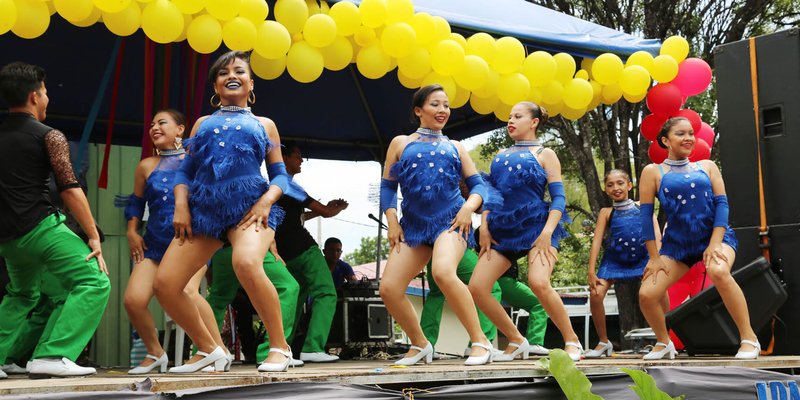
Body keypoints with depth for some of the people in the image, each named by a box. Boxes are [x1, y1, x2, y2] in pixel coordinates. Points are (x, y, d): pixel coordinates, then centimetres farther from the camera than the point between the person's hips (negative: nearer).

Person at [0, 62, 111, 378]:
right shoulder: (49, 136, -3)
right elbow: (69, 189, -11)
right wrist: (93, 236, -11)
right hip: (40, 227, -8)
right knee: (94, 282, -9)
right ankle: (52, 355, -22)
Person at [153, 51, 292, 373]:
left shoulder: (264, 124, 18)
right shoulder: (203, 123, 23)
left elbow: (280, 175, 12)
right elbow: (185, 171, 17)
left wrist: (266, 200, -9)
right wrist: (181, 205, -2)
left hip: (249, 204, -4)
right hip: (204, 206, 4)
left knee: (247, 264, -36)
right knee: (165, 284, -9)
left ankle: (280, 347, -20)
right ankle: (208, 349, 12)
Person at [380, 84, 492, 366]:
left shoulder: (455, 147, 16)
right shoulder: (401, 143, 14)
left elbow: (478, 184, 13)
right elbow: (387, 186, 11)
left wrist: (469, 206, -8)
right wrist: (392, 221, -1)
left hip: (450, 220, -2)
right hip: (413, 224, 3)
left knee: (443, 272, -32)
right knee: (389, 289, -8)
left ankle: (480, 342, -23)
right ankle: (420, 344, 15)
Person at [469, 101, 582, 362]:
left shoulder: (544, 154, 6)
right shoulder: (501, 157, 20)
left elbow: (559, 198, -2)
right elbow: (490, 193, 20)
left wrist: (547, 232, -16)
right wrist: (484, 226, 3)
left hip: (535, 226, -6)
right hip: (503, 230, 6)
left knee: (539, 283, -29)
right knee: (476, 287, -8)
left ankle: (572, 341, -9)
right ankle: (517, 341, 8)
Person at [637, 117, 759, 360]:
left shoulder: (707, 167, 7)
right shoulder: (653, 172, 2)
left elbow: (721, 203, -1)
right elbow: (646, 215, -1)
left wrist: (714, 244, -14)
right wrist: (654, 257, -5)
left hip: (714, 236, -1)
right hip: (677, 243, 1)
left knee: (719, 272, -35)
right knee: (647, 294, -13)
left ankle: (749, 339, -22)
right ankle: (664, 343, 16)